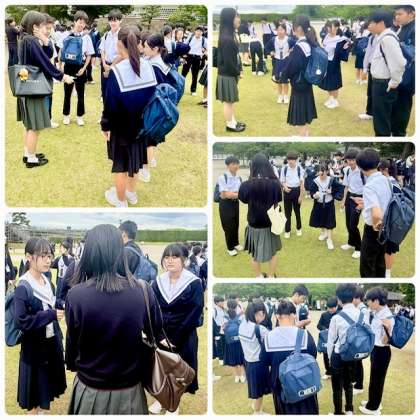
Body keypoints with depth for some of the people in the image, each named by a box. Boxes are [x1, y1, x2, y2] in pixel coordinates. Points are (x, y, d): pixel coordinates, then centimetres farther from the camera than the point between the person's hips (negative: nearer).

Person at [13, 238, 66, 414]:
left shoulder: (47, 283, 2)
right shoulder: (23, 288, -20)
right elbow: (21, 321, -26)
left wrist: (58, 337, 8)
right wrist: (51, 315, -26)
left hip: (51, 343, 7)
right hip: (34, 347, -7)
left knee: (46, 386, 18)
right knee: (35, 391, 7)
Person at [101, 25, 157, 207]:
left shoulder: (117, 71, -23)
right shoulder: (147, 66, -7)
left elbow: (110, 104, -18)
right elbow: (153, 94, 2)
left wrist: (105, 125, -4)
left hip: (122, 127, -5)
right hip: (141, 124, 5)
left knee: (121, 164, 11)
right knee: (134, 159, 23)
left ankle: (121, 200, 26)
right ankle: (131, 193, 40)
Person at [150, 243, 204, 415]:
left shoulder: (194, 283, -14)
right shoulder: (157, 283, 0)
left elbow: (195, 315, -15)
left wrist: (175, 339, -16)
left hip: (183, 338, -3)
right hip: (160, 335, 3)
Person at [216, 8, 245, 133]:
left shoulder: (230, 35, 5)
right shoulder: (226, 39, -25)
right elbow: (228, 61, -23)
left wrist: (238, 70, 4)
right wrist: (238, 72, -9)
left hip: (230, 74, 9)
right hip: (227, 75, -9)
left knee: (230, 100, 19)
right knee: (228, 101, 4)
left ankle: (233, 122, 31)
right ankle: (230, 125, 17)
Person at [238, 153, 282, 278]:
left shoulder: (246, 185, -22)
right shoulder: (275, 183, -19)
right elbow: (278, 203, -4)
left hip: (254, 224, 0)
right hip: (271, 223, 1)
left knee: (254, 253, 21)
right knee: (272, 251, 23)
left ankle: (259, 277, 36)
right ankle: (271, 276, 36)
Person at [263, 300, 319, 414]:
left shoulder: (268, 337, -14)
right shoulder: (304, 335, -19)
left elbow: (266, 361, -1)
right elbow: (313, 356, -4)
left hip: (280, 384, 2)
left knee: (284, 411, 21)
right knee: (306, 409, 19)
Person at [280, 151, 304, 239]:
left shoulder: (299, 168, -9)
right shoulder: (284, 168, -7)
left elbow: (301, 182, -4)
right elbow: (282, 181, 3)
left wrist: (301, 195, -5)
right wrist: (285, 187, -19)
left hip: (296, 190, 0)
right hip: (288, 191, 0)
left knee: (297, 211, 15)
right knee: (287, 212, 7)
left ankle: (299, 228, 34)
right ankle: (287, 230, 18)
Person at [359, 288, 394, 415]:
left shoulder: (387, 316, -25)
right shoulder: (375, 313, 0)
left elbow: (385, 341, -25)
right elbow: (370, 330, 15)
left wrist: (387, 328, -42)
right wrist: (368, 315, 8)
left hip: (381, 351, -9)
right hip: (375, 349, 9)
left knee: (376, 379, 8)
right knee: (375, 377, 23)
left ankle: (373, 407, 23)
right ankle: (373, 402, 40)